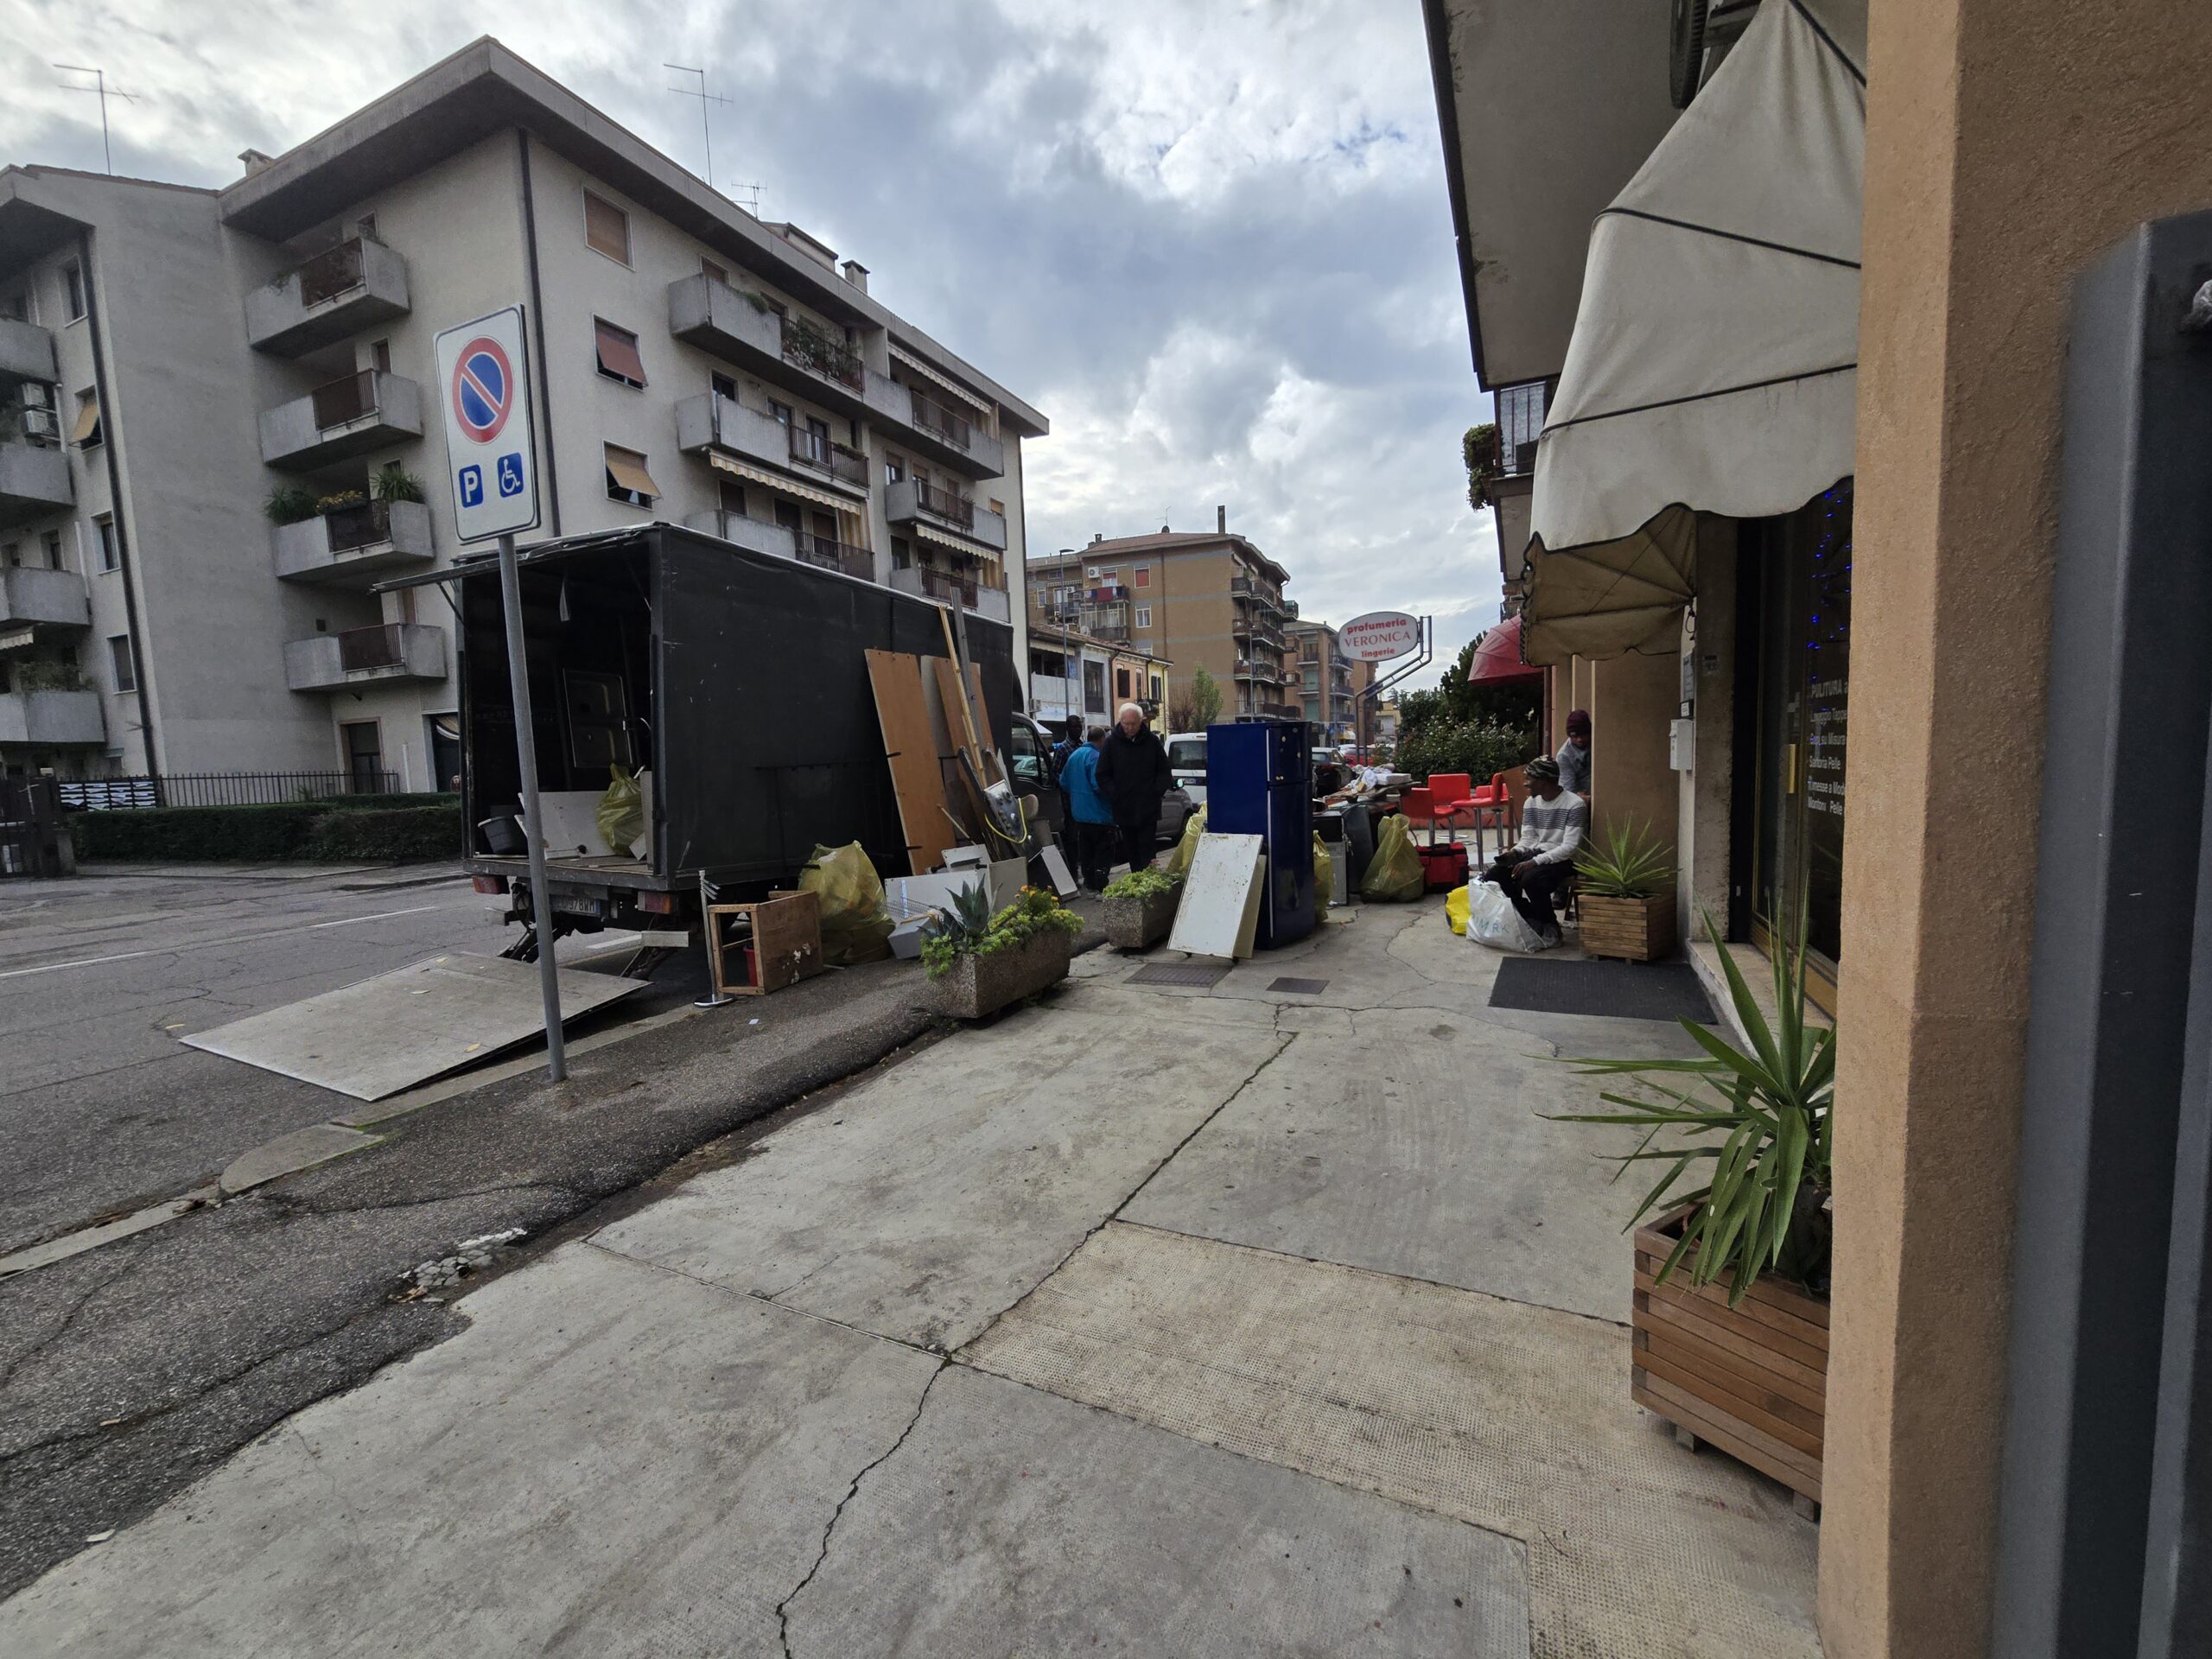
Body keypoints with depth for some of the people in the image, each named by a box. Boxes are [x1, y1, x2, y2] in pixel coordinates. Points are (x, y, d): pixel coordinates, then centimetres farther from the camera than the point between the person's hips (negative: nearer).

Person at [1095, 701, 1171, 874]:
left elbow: (1164, 772, 8)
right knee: (1131, 851, 10)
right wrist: (1114, 796, -6)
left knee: (1147, 849, -3)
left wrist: (1156, 792, -5)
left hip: (1148, 809, -1)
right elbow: (1102, 775, 4)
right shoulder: (1112, 742, 1)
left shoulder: (1152, 741, 1)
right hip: (1124, 808, 1)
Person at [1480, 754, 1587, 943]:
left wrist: (1535, 862, -28)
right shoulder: (1531, 803, 8)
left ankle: (1551, 925, -10)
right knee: (1493, 876, -12)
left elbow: (1570, 847, -20)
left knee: (1531, 879, -37)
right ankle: (1531, 918, 7)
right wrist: (1514, 852, -14)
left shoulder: (1574, 805, -14)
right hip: (1534, 855, 7)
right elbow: (1528, 839, 10)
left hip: (1562, 860, -7)